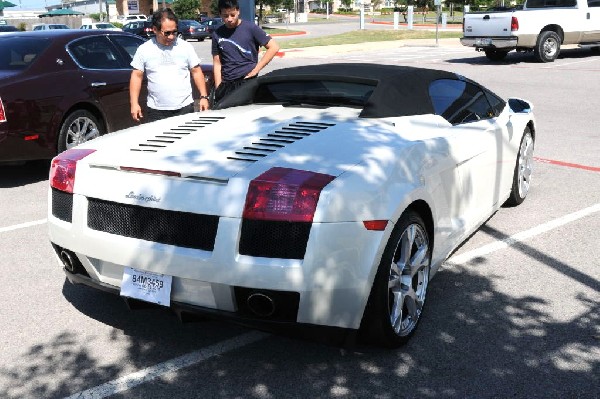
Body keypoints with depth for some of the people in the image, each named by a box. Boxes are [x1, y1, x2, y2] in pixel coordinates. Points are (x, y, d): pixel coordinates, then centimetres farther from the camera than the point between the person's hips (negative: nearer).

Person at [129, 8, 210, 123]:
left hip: (185, 108, 0)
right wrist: (134, 103, -3)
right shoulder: (144, 50, 3)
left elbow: (196, 72, 7)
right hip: (156, 110, 0)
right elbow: (136, 76, 5)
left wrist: (204, 97, -2)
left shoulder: (186, 47, 3)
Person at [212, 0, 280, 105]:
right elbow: (217, 63, 11)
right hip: (226, 85, 3)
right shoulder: (217, 34, 8)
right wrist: (218, 88, 3)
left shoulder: (250, 28, -2)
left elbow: (274, 47, -3)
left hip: (248, 83, -3)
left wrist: (256, 69, -7)